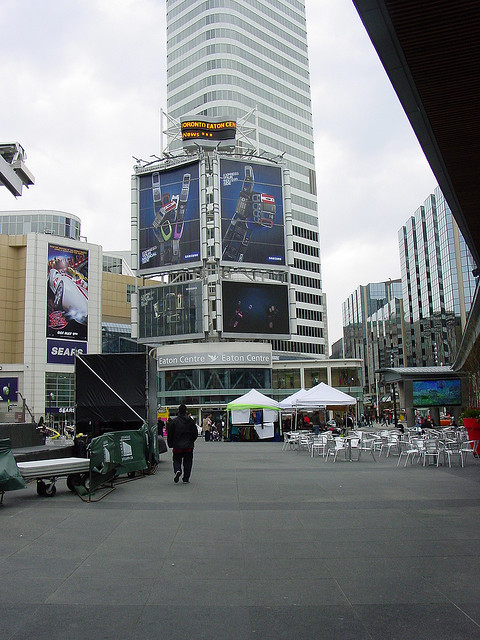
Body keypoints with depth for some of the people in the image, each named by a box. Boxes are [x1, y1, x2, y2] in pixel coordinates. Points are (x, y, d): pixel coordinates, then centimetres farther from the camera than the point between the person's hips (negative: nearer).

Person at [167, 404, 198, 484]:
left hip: (177, 446, -1)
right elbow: (195, 433, 4)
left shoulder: (174, 421, -5)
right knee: (187, 461, 11)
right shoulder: (191, 421, 0)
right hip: (189, 446, 1)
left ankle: (177, 470, -20)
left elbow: (169, 434, -2)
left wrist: (170, 444, 10)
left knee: (177, 460, 9)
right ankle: (186, 478, 12)